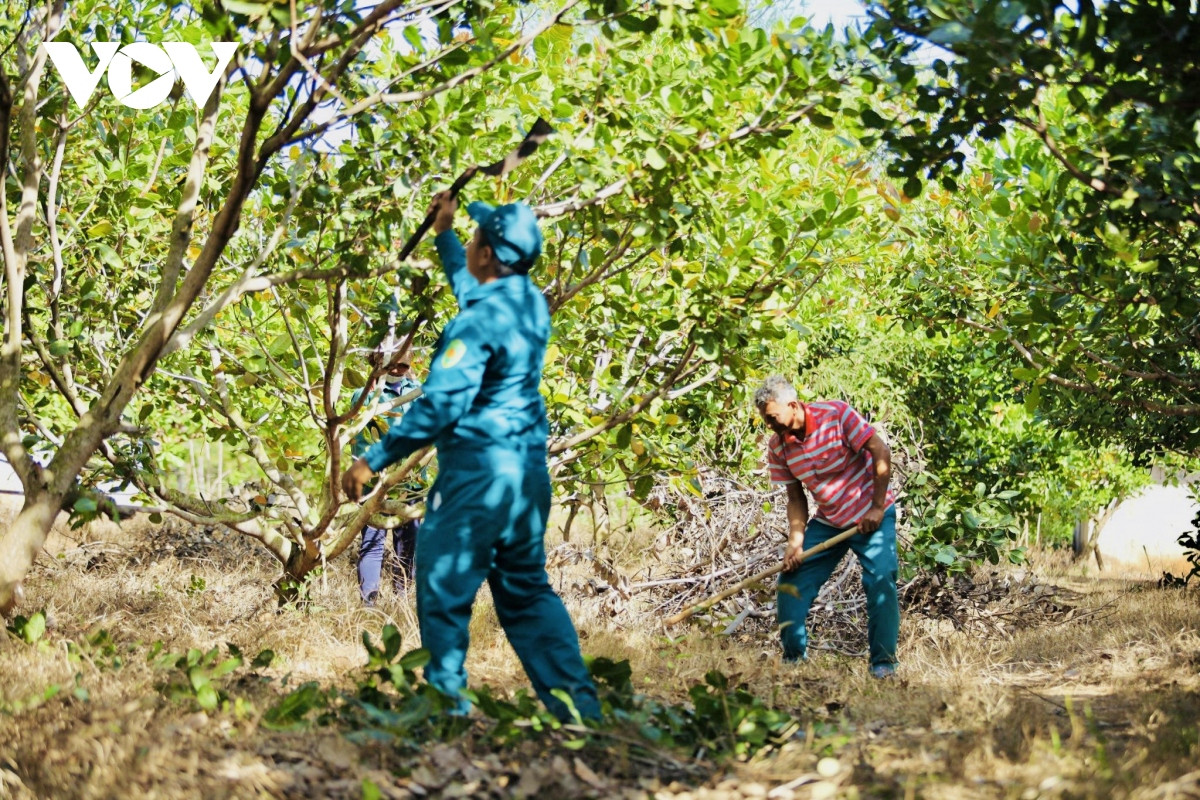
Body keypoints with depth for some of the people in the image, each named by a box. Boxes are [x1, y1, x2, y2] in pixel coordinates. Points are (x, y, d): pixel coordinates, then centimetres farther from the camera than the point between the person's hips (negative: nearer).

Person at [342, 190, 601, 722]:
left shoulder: (480, 320, -17)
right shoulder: (531, 303, 9)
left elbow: (440, 405, -21)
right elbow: (470, 288, 33)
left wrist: (374, 460, -14)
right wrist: (444, 235, 42)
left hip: (478, 469, -9)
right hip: (529, 470, 9)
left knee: (443, 593, 2)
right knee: (526, 591, 15)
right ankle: (578, 704, 11)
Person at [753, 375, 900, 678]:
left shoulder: (836, 414, -20)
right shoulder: (778, 447, -6)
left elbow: (880, 452, -17)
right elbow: (796, 499, 2)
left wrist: (877, 508, -18)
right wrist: (795, 542, -11)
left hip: (870, 515, -5)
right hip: (827, 522, 5)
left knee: (880, 579, -19)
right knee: (791, 580, -4)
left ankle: (884, 662, -8)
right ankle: (793, 657, 10)